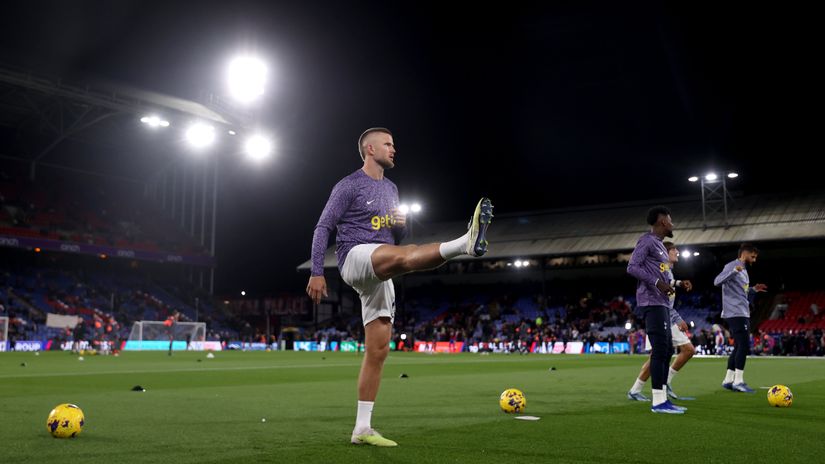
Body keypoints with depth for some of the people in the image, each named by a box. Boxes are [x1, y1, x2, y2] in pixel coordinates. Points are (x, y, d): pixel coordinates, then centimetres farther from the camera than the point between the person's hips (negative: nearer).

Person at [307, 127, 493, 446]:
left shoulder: (391, 189, 22)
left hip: (379, 275, 8)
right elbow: (323, 228, -3)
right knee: (405, 255, -37)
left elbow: (397, 236, 26)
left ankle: (362, 429, 7)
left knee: (378, 350, 3)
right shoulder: (349, 186, 0)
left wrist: (401, 224, 1)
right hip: (355, 258, -7)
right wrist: (317, 273, -11)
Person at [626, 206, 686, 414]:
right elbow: (632, 267, -17)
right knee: (660, 350, -12)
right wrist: (657, 283, -21)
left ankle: (663, 399, 15)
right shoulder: (647, 240, -7)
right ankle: (658, 401, -10)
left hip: (661, 303, 10)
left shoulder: (659, 244, 23)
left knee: (666, 350, 10)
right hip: (652, 303, -10)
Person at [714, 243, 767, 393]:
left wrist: (753, 289, 19)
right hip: (736, 313, -10)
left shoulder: (743, 270, 21)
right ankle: (738, 381, -10)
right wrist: (734, 271, -33)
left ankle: (728, 380, 12)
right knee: (744, 346, -12)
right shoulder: (732, 266, -8)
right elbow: (717, 281, -23)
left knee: (739, 347, 10)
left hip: (742, 314, 10)